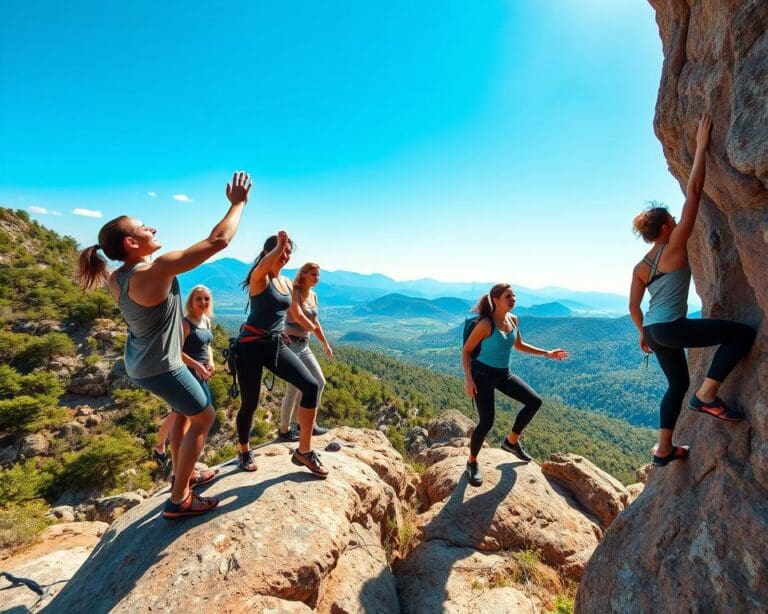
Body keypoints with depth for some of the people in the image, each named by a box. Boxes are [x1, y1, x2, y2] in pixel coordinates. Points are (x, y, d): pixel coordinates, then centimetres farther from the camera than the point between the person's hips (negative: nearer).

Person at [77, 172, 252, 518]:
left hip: (139, 363, 9)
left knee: (184, 412, 25)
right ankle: (179, 499, 14)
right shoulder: (159, 269, -29)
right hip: (160, 368, -9)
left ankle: (185, 476, 40)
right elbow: (219, 240, -28)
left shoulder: (116, 277, -4)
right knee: (204, 416, 7)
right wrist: (238, 204, -16)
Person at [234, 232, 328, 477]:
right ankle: (245, 452, 34)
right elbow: (264, 266, -35)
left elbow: (296, 313, 28)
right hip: (252, 344, -6)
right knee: (250, 403, 5)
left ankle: (304, 451, 0)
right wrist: (279, 243, -31)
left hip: (276, 344, 6)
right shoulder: (259, 277, -8)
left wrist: (312, 327, 35)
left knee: (311, 386, -12)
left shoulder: (287, 282, 13)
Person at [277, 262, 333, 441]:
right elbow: (298, 316, -24)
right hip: (290, 344, -8)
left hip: (304, 345, 8)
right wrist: (310, 325, -3)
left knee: (320, 382, 10)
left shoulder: (314, 296, 11)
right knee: (293, 389, -4)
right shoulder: (294, 292, -12)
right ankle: (284, 431, 14)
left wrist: (325, 344, 24)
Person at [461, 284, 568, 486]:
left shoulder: (513, 320, 2)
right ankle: (472, 462, 13)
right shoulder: (486, 324, -20)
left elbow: (519, 345, 19)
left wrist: (546, 353, 16)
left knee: (534, 401, 3)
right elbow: (466, 350, -15)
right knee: (486, 422, -12)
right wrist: (468, 379, -24)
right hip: (483, 374, -7)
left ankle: (511, 441, 22)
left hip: (503, 374, 8)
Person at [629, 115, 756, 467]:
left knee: (678, 384, 20)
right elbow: (693, 192, -6)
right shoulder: (675, 247, -6)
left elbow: (633, 307, 13)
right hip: (670, 328, -8)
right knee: (743, 333, -3)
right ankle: (707, 395, -5)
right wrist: (702, 145, -1)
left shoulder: (640, 267, 12)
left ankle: (664, 450, 25)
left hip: (654, 331, 8)